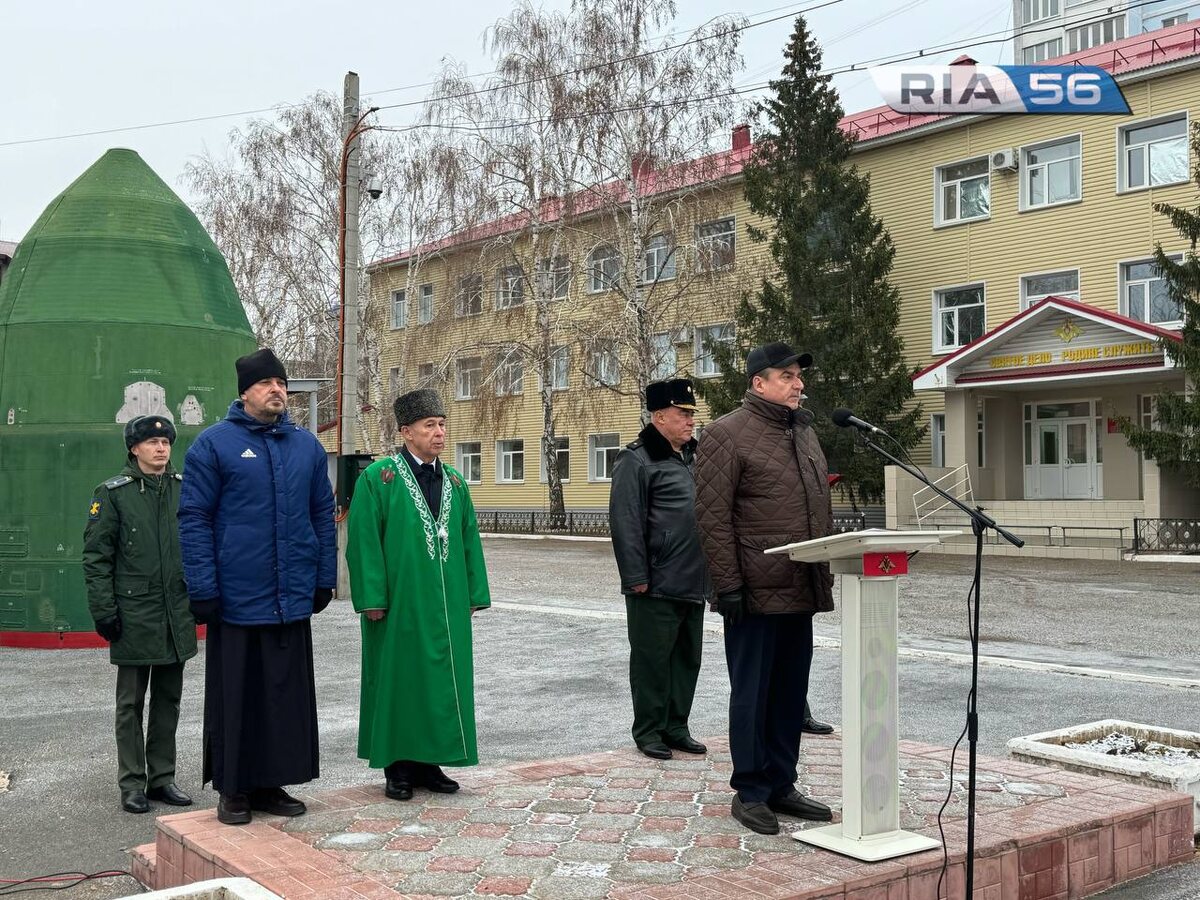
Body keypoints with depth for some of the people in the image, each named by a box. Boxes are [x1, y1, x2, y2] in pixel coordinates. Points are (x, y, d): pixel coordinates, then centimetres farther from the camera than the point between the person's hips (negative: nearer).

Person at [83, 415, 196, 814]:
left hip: (177, 613, 4)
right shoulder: (113, 493, -4)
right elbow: (96, 556, -4)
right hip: (134, 614, -4)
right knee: (131, 702, 5)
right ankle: (132, 783, 13)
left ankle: (162, 777, 20)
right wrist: (103, 610, -9)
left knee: (169, 699, 11)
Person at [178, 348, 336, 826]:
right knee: (236, 696, 5)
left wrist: (324, 579, 9)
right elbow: (194, 519, -6)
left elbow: (323, 515, 13)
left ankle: (271, 783, 23)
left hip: (292, 601, 4)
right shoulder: (214, 443, -4)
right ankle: (234, 790, 18)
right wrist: (203, 589, -10)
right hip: (236, 601, -4)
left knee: (287, 695, 10)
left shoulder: (307, 445, 9)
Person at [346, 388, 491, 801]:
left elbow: (469, 542, 13)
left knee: (442, 681, 8)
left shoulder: (455, 482, 11)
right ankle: (398, 768, 15)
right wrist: (372, 598, -14)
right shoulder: (378, 478, -5)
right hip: (399, 607, -5)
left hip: (447, 608, 5)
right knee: (397, 681, 3)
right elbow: (364, 542, -9)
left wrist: (474, 595, 8)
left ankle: (429, 763, 21)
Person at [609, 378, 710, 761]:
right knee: (653, 659, 0)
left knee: (687, 658, 13)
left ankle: (676, 727, 24)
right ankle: (648, 731, 12)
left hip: (693, 585, 8)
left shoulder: (694, 457, 17)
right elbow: (625, 524, -15)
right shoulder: (637, 461, -9)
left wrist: (709, 573, 20)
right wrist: (637, 578, -18)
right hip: (657, 587, -8)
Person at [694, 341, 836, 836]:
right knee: (753, 693, 2)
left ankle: (781, 785, 24)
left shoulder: (803, 432, 17)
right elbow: (713, 516, -14)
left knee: (791, 692, 13)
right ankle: (750, 791, 13)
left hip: (801, 590, 8)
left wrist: (825, 572, 16)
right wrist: (728, 585, -18)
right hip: (756, 592, -8)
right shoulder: (726, 434, -8)